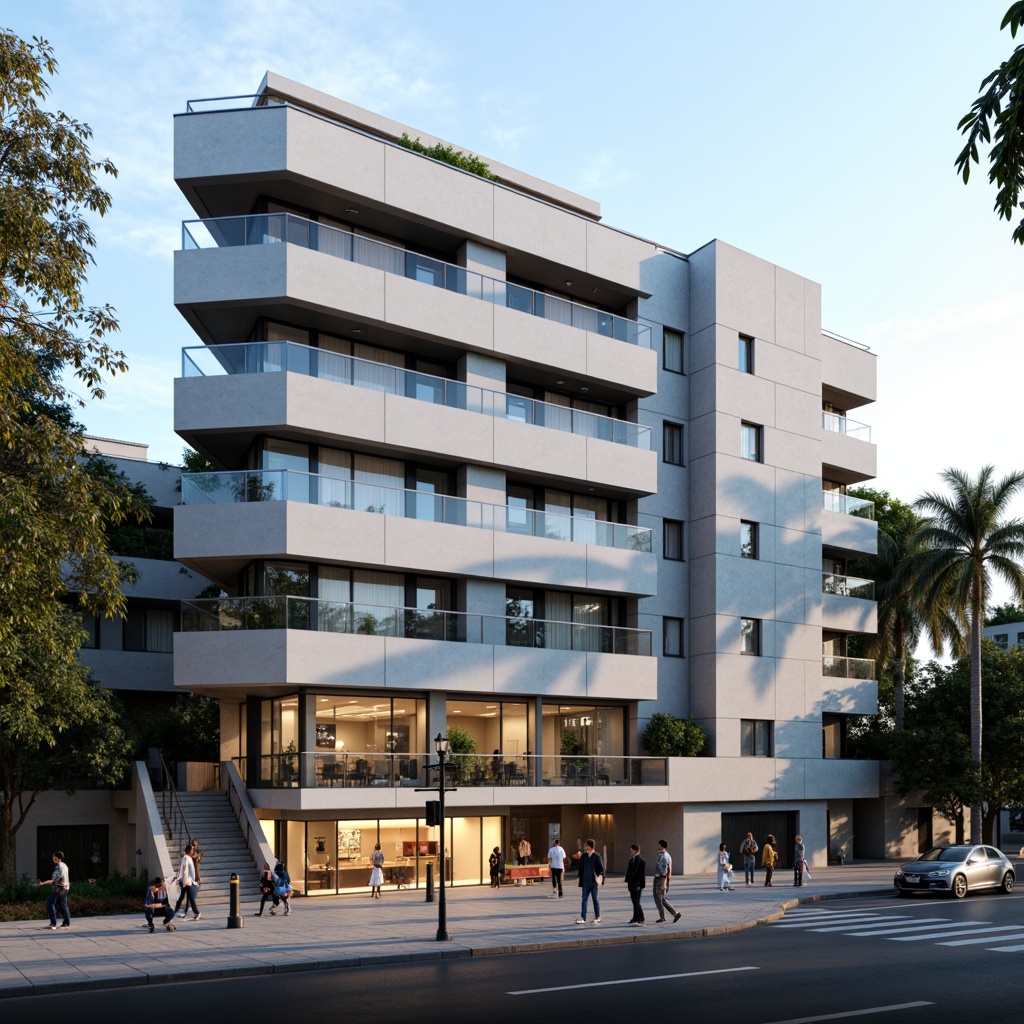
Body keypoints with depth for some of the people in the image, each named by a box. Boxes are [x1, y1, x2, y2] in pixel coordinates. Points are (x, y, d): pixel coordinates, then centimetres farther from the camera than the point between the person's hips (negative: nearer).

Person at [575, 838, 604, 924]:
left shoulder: (596, 856, -8)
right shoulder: (584, 856, 4)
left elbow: (601, 869, -8)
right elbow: (581, 868, 10)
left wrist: (599, 879, -14)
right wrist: (581, 880, 7)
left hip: (594, 882, -4)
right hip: (586, 882, 4)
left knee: (595, 899, 7)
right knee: (584, 900, 1)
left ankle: (597, 917, 18)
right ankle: (583, 918, 2)